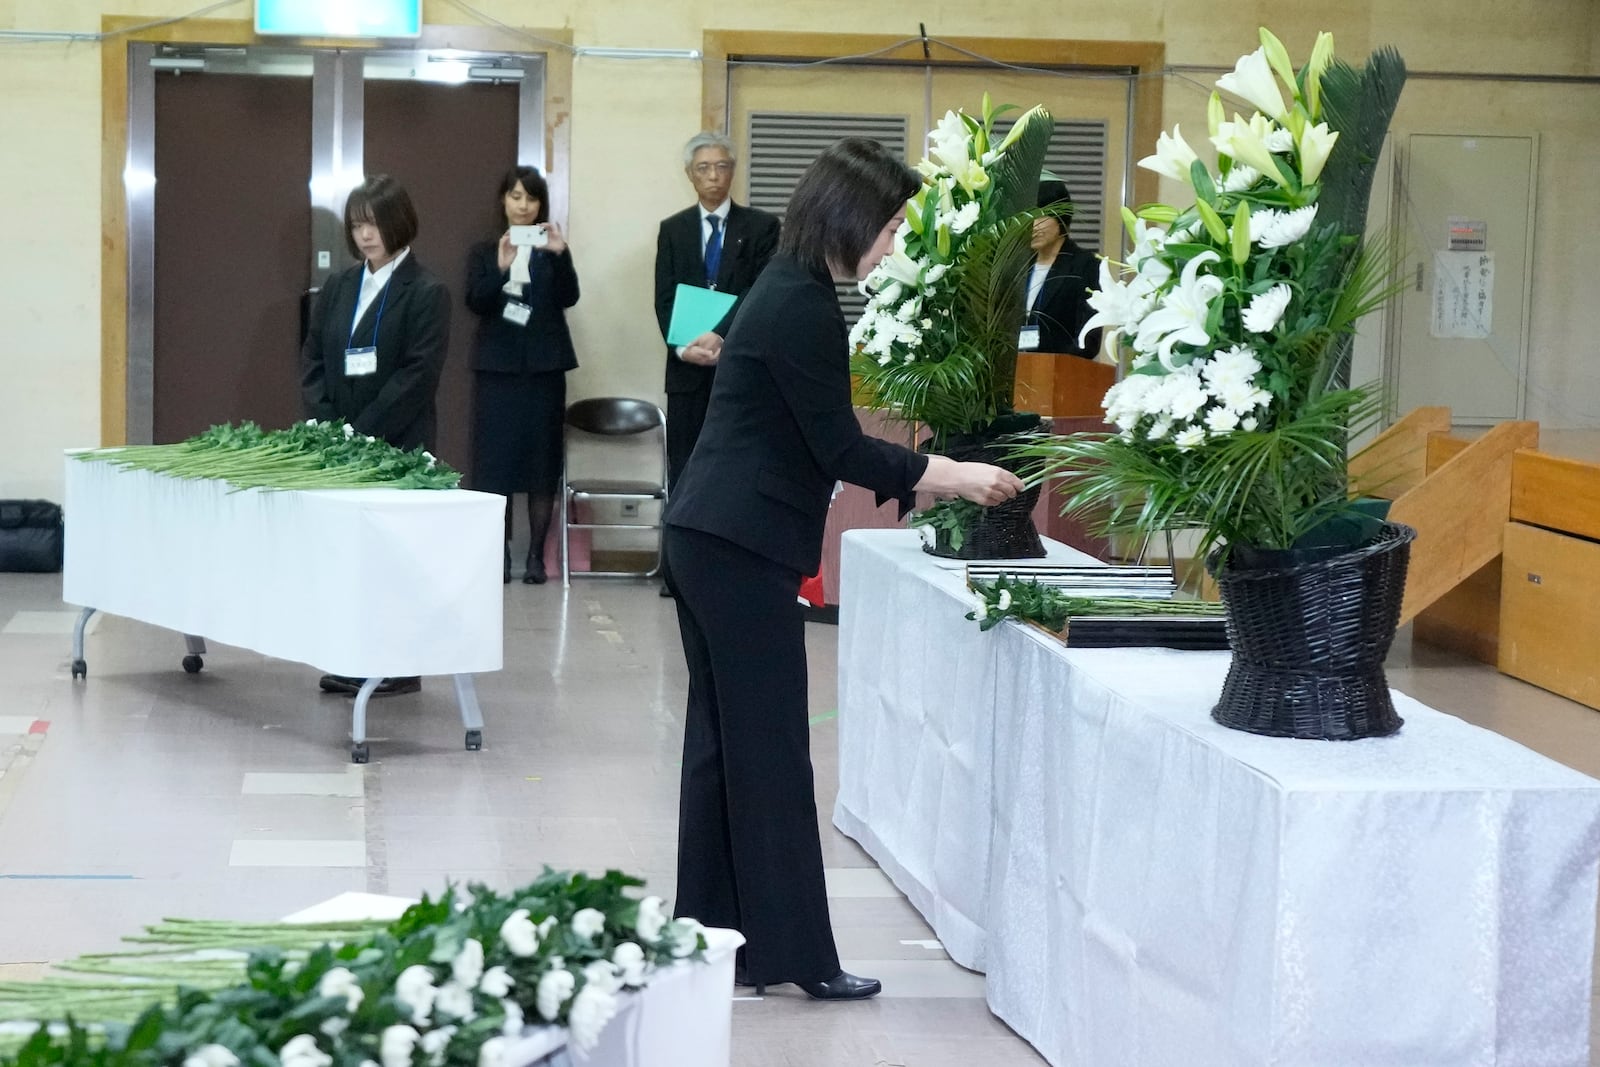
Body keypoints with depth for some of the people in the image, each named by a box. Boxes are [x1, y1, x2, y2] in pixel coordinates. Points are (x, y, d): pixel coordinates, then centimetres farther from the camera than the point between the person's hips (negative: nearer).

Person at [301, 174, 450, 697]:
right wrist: (324, 425, -4)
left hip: (396, 448, -5)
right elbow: (312, 360, 12)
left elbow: (417, 376, -12)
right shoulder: (338, 288, 13)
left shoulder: (426, 294, -5)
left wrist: (361, 432, -16)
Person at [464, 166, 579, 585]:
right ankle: (500, 552, 1)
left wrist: (560, 255, -24)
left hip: (544, 367, 0)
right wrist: (500, 268, -25)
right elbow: (475, 302, -7)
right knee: (495, 460, -4)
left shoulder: (551, 250, 8)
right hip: (497, 367, 0)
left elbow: (569, 298, -7)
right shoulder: (483, 252, 8)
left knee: (542, 461, -2)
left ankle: (536, 555, 3)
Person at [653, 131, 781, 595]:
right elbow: (664, 300, 6)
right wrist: (683, 347, -11)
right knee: (683, 470, 3)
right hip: (688, 366, 2)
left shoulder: (761, 226, 4)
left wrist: (720, 335, -19)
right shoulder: (672, 229, 12)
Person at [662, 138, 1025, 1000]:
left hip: (710, 540, 10)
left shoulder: (790, 292, 14)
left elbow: (822, 443, 19)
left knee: (722, 739, 12)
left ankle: (711, 933, 18)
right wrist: (955, 477, -8)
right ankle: (789, 952, 3)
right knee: (771, 750, -4)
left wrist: (928, 474, 17)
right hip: (742, 550, -10)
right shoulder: (803, 309, -17)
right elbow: (840, 448, -15)